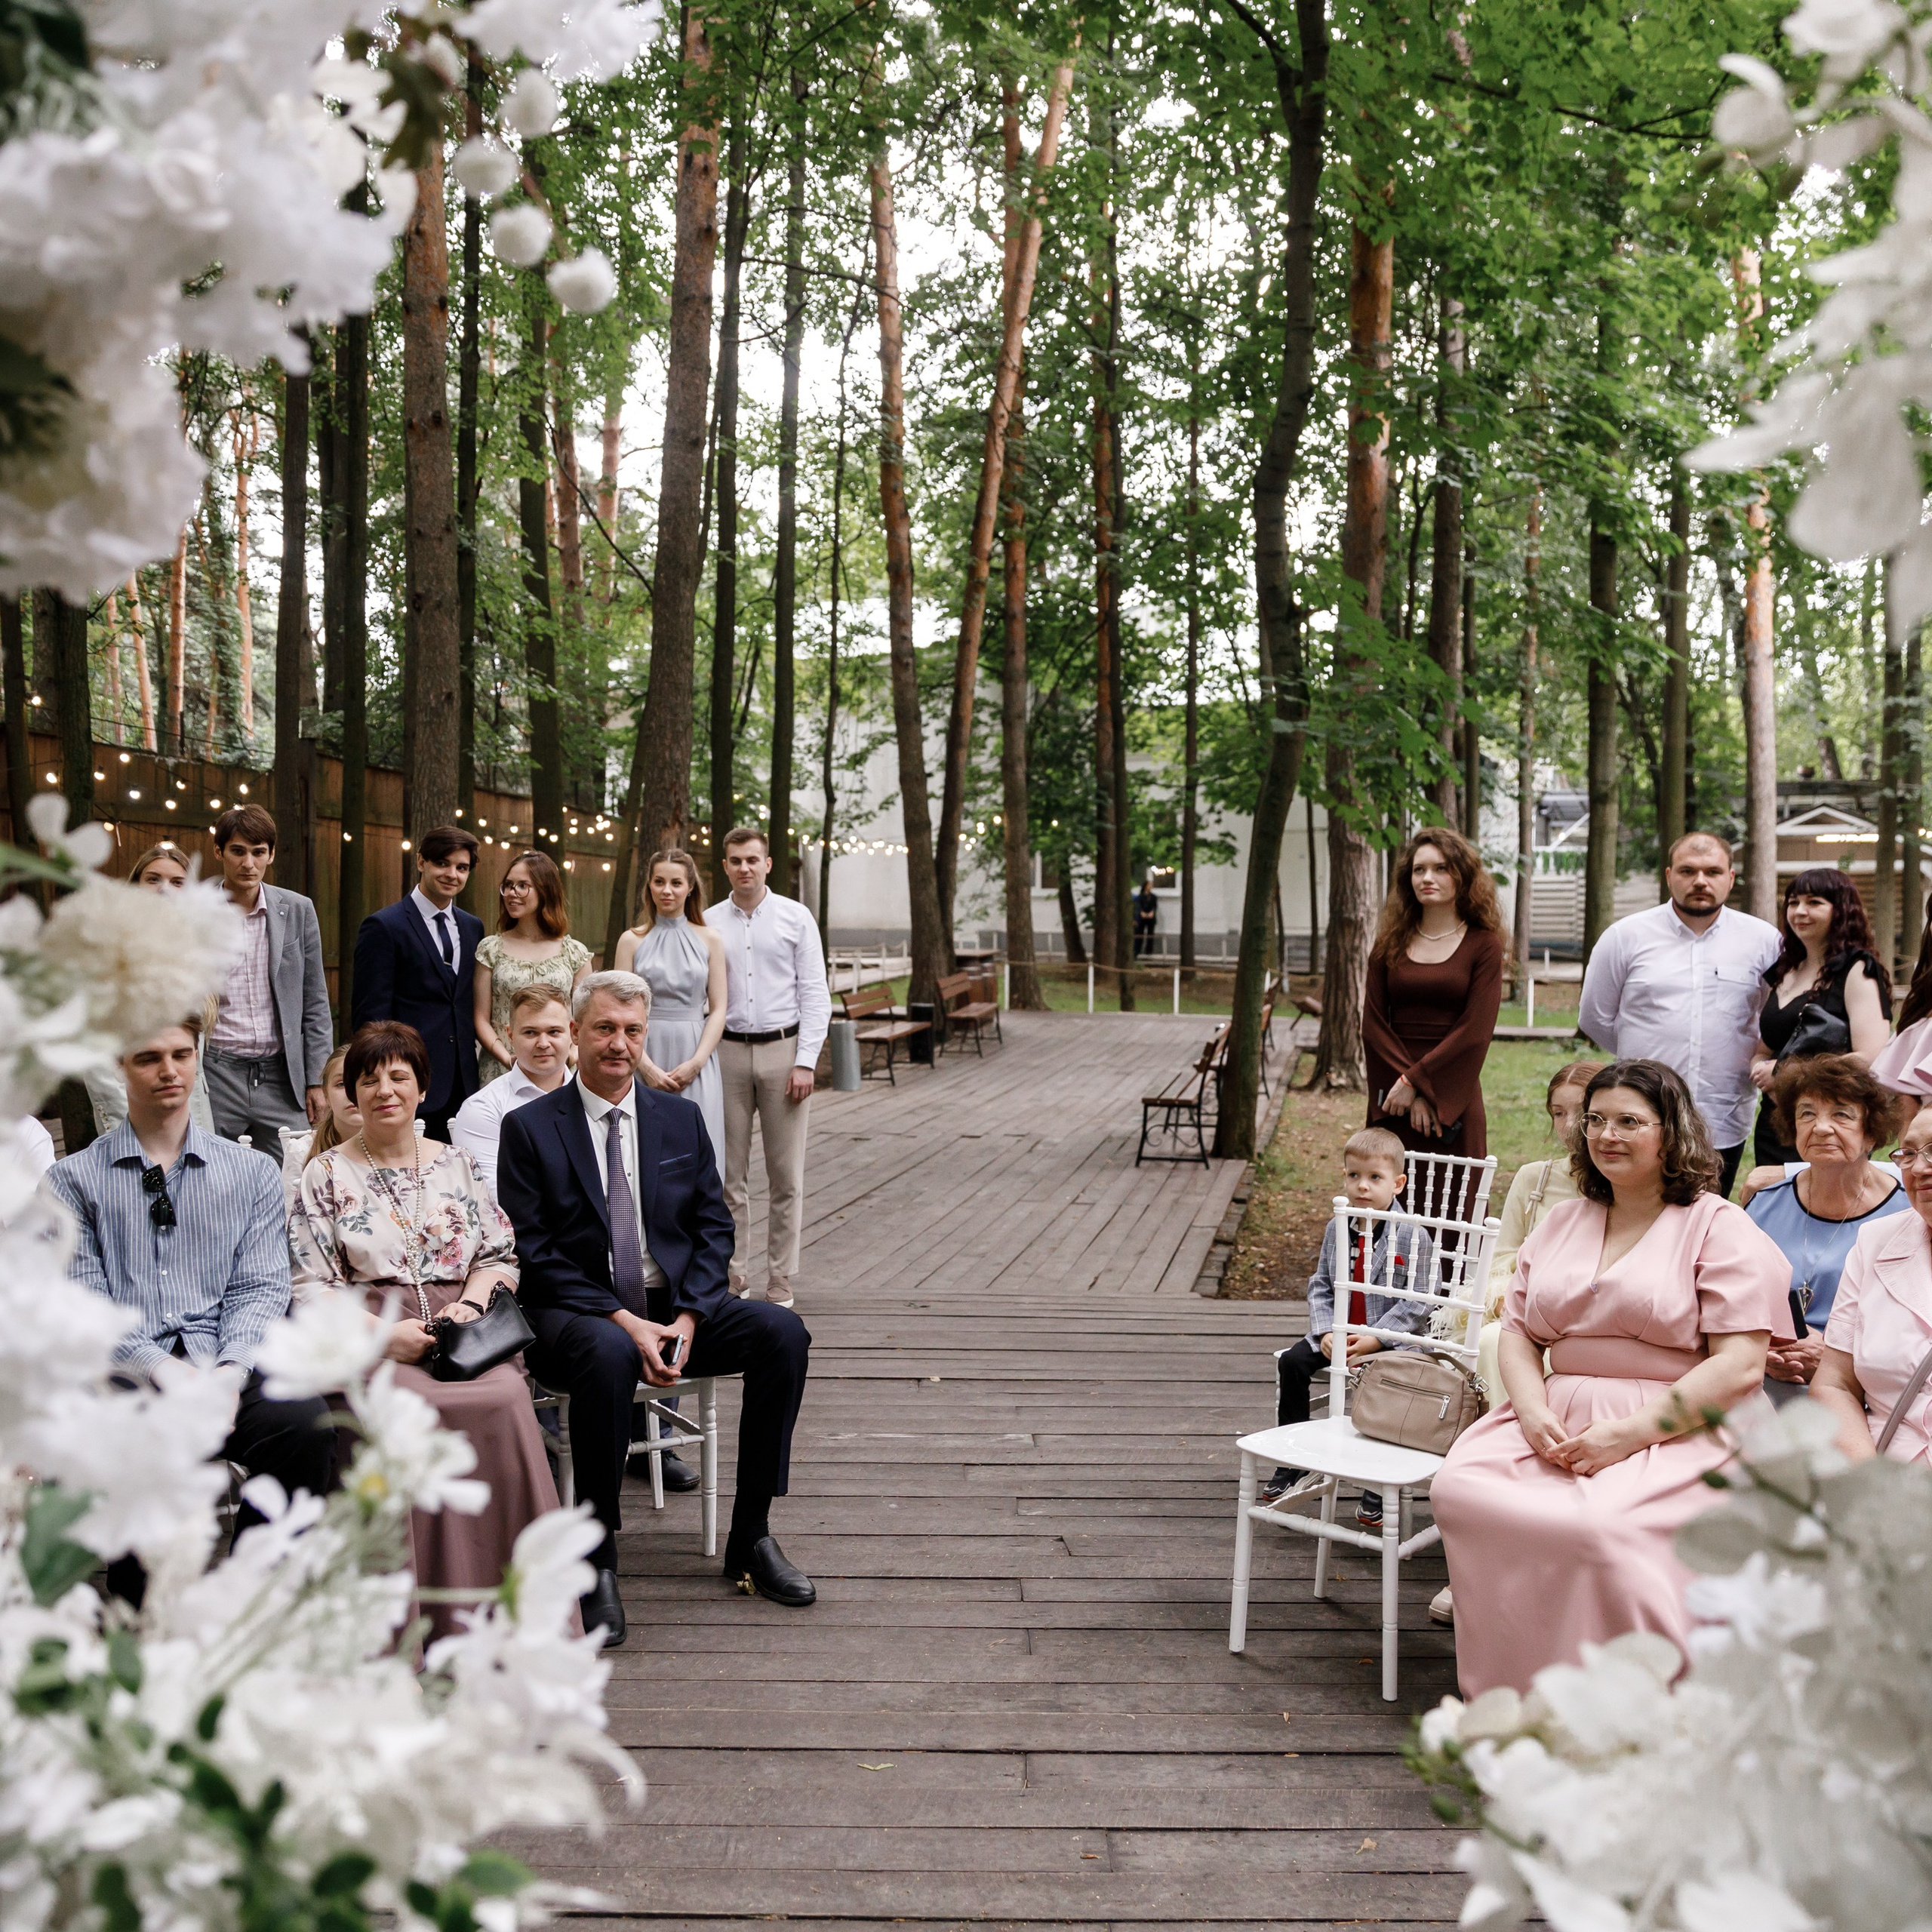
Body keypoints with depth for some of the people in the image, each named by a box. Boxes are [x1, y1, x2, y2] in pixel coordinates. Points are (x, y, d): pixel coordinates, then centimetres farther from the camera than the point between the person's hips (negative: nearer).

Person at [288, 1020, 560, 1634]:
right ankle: (433, 1612, -25)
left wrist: (471, 1302, -5)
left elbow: (501, 1256, 17)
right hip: (365, 1342, -2)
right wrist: (382, 1334, -12)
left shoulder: (457, 1165, 20)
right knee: (423, 1406, -35)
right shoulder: (326, 1176, 12)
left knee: (507, 1398, -31)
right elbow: (312, 1287, 3)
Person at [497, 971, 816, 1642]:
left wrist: (688, 1317, -10)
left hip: (673, 1308, 4)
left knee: (783, 1331, -20)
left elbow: (714, 1227, 8)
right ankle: (596, 1557, -24)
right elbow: (533, 1253, -8)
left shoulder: (680, 1118, 10)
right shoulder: (529, 1128, -1)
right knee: (608, 1352, -39)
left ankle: (752, 1536, -8)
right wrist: (623, 1321, -18)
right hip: (573, 1315, -4)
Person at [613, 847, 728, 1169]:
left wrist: (696, 1063, -9)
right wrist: (648, 1067, -11)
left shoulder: (709, 939, 6)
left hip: (697, 1063, 0)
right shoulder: (633, 940, 5)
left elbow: (718, 1010, 3)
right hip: (646, 1057, 0)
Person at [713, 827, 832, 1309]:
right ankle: (733, 1280, 14)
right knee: (730, 1175, 4)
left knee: (786, 1176, 2)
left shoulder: (796, 918, 3)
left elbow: (815, 994, 0)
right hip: (728, 1053, 1)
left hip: (783, 1051, -1)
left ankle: (780, 1286, 10)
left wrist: (805, 1062, -8)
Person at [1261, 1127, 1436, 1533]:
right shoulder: (1336, 1230, 5)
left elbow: (1416, 1304, -13)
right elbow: (1320, 1286, 9)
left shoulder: (1412, 1237, -11)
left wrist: (1375, 1340, -21)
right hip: (1339, 1335, 5)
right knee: (1293, 1363, -13)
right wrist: (1326, 1331, -9)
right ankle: (1294, 1460, 4)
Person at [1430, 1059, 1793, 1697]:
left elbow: (1740, 1365, -9)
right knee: (1459, 1489, -22)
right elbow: (1517, 1333, 17)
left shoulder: (1719, 1228, 2)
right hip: (1560, 1421, 5)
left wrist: (1631, 1433, -17)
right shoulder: (1562, 1223, 20)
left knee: (1605, 1526, -35)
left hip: (1681, 1432, -5)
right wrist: (1534, 1412, -5)